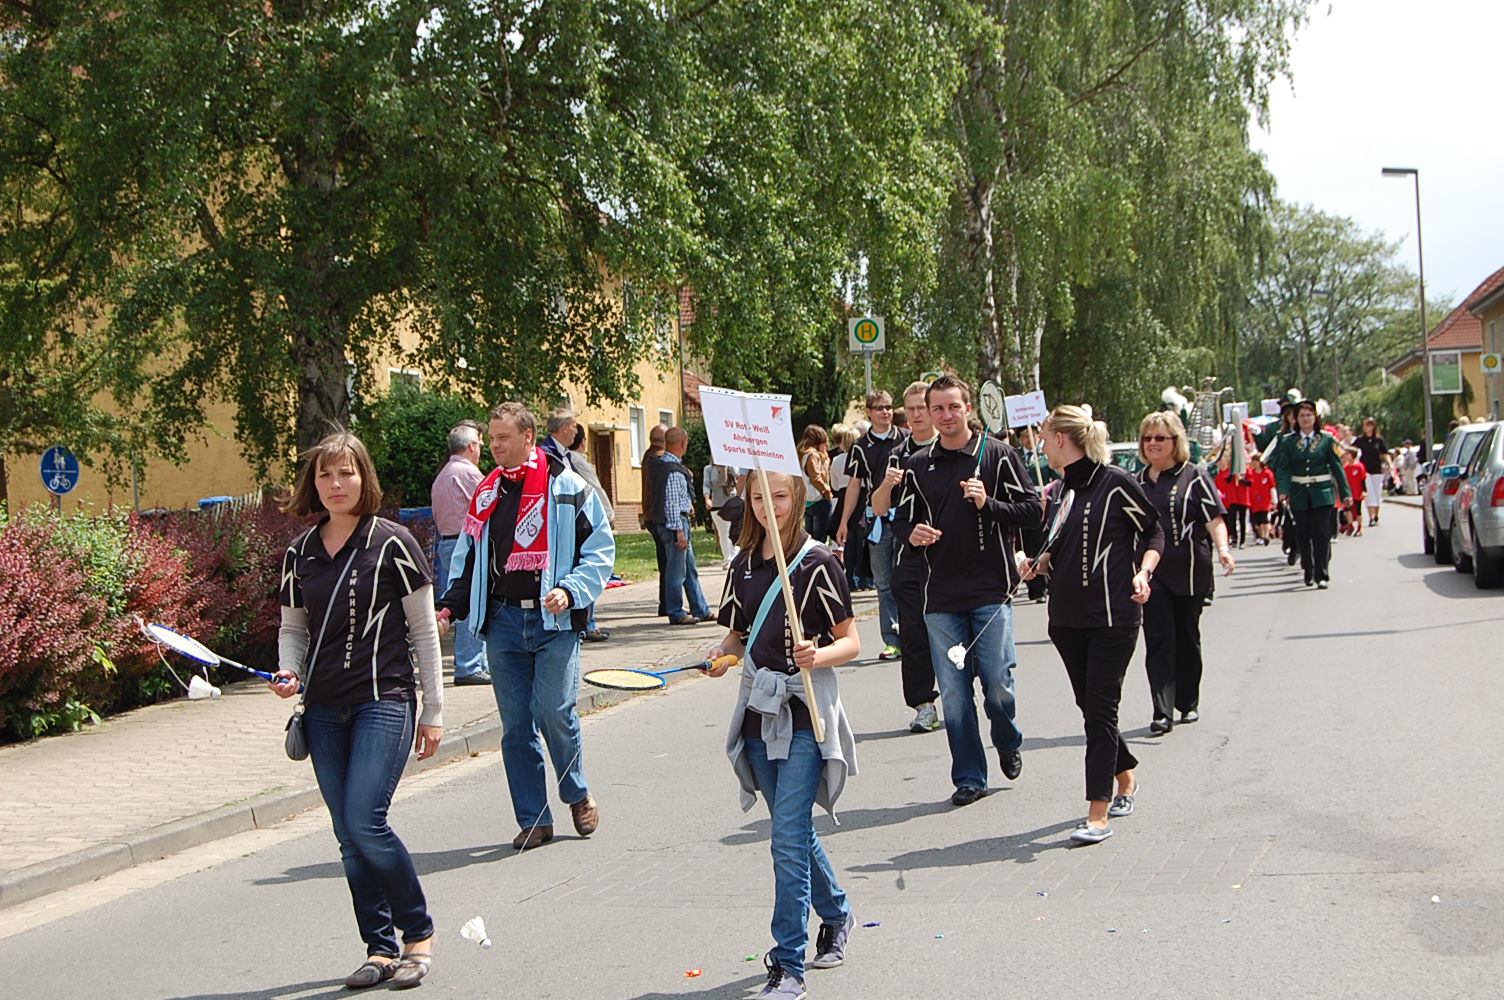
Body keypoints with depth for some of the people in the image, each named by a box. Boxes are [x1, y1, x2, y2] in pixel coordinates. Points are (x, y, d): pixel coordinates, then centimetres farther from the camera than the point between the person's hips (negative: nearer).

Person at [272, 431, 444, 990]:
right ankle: (380, 947, 17)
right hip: (324, 710, 5)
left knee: (364, 822, -16)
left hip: (385, 701, -5)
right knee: (349, 836, 5)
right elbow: (292, 628, 18)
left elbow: (424, 631, -1)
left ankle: (419, 934, 2)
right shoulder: (299, 553, 8)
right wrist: (289, 673, -4)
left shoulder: (391, 543, -5)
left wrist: (433, 712, -1)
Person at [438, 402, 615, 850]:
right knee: (515, 723, 3)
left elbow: (600, 551, 0)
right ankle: (534, 820, 12)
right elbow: (469, 557, 21)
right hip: (503, 621, 5)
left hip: (554, 620, -4)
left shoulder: (567, 487, -1)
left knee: (553, 710, -13)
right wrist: (451, 606, 7)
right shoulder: (488, 493, 14)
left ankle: (578, 794, 14)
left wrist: (571, 591, -14)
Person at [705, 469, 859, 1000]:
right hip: (759, 712, 6)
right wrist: (721, 653, -4)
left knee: (789, 838, -10)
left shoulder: (817, 562, -8)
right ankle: (836, 914, 40)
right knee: (795, 831, 17)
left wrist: (817, 656, -26)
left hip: (805, 716, -6)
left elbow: (851, 642, -6)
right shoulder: (744, 564, 9)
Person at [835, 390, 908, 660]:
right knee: (883, 584, 4)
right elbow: (855, 484, 12)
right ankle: (892, 640, 9)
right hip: (875, 520, 2)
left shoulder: (906, 440, 4)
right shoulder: (861, 447, 9)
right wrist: (844, 522, 9)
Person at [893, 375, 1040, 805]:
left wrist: (988, 504, -17)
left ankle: (1009, 744, 28)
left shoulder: (998, 455, 0)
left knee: (997, 683, -3)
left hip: (991, 590, -3)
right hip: (941, 596, 3)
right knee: (953, 691, 2)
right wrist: (912, 533, -5)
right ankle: (968, 777, 13)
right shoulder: (918, 465, 10)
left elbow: (1032, 511, -2)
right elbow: (903, 519, 18)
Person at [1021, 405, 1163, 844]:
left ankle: (1098, 815, -8)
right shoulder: (1058, 492, 12)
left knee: (1100, 709, -8)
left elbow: (1154, 532, -2)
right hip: (1067, 615, 7)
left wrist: (1143, 573, -17)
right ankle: (1126, 778, 37)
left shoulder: (1115, 483, -9)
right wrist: (1038, 564, 1)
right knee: (1089, 704, 14)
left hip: (1113, 614, -7)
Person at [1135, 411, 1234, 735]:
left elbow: (1215, 517, -10)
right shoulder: (1138, 481, 12)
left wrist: (1222, 547, -27)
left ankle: (1188, 702, 26)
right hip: (1151, 573, 2)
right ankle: (1162, 712, -12)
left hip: (1189, 571, -2)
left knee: (1187, 638, 9)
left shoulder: (1194, 478, -1)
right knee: (1158, 639, -7)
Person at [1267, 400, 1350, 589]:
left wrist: (1345, 492, -1)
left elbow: (1337, 466, 3)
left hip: (1322, 493, -1)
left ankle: (1321, 574, -4)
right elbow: (1283, 469, -2)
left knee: (1321, 534, -7)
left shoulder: (1327, 440, 2)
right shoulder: (1287, 442, 4)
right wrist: (1283, 490, -18)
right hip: (1299, 495, 2)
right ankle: (1308, 572, 19)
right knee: (1303, 536, 6)